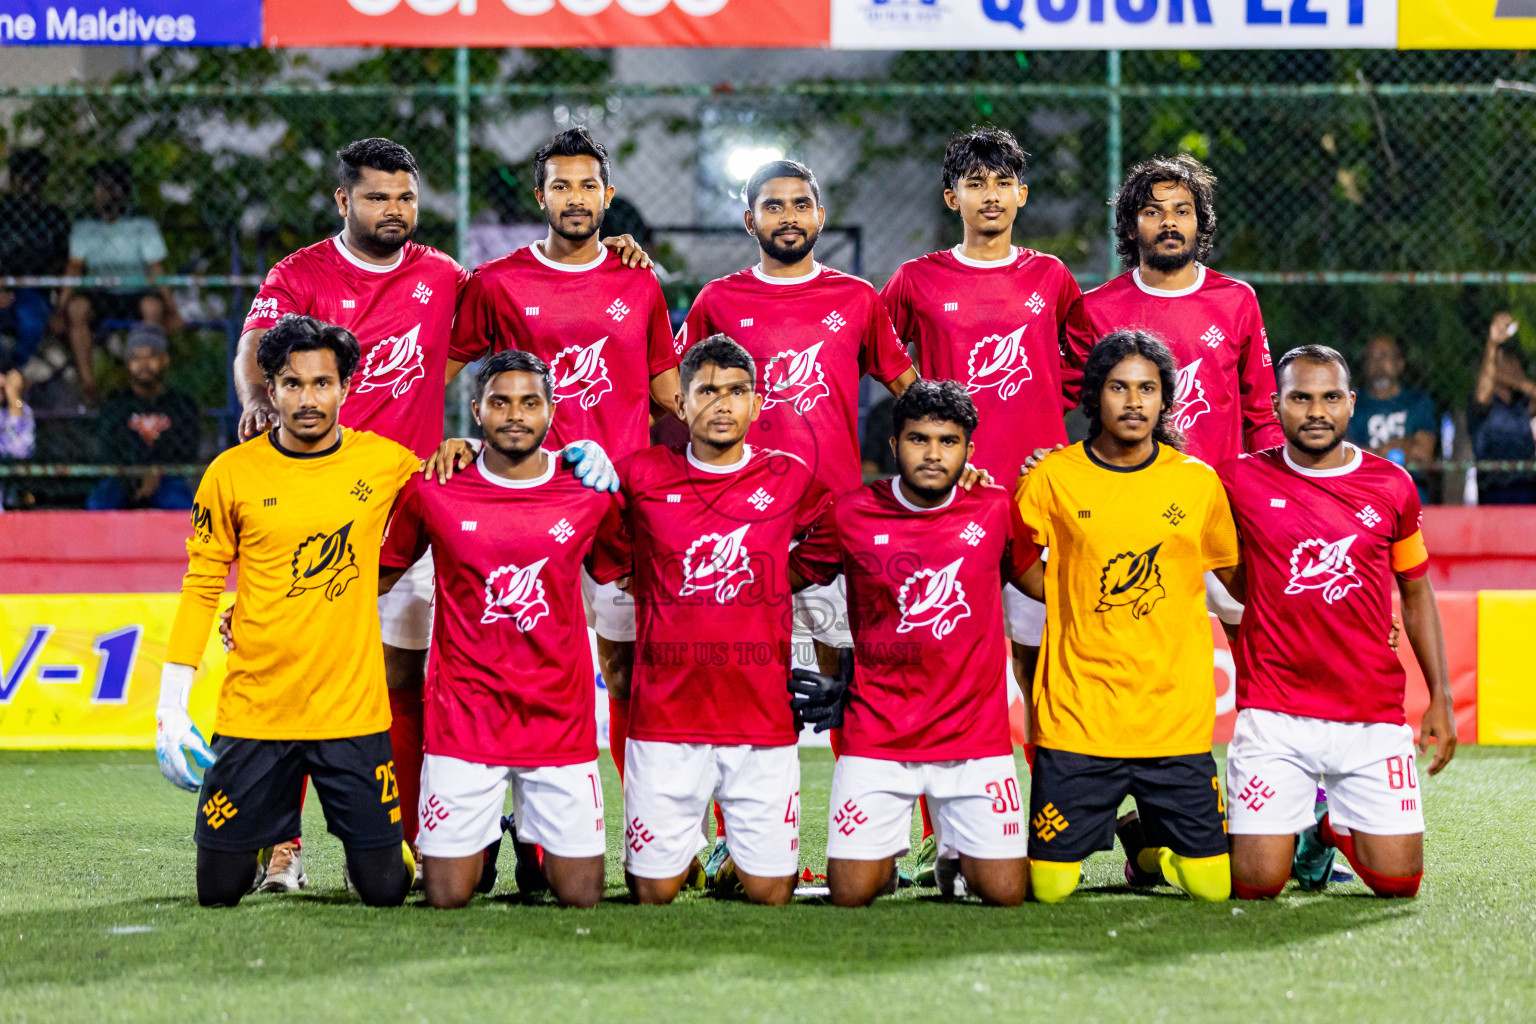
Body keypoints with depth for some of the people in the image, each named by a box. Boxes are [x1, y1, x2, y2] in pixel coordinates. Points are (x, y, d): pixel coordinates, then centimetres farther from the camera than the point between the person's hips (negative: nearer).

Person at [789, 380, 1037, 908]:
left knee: (1005, 893, -3)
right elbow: (789, 578, 11)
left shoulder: (995, 511, 1)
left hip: (975, 736, 1)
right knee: (851, 895, -5)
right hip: (876, 738, -1)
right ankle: (886, 856, 30)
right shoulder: (852, 515, -2)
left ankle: (956, 855, 31)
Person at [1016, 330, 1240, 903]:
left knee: (1213, 885, -4)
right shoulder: (1053, 478, 0)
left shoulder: (1197, 482, 4)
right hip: (1076, 719, -1)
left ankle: (1145, 845, 30)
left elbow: (1238, 576, 16)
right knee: (1049, 887, -4)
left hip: (1176, 719, 1)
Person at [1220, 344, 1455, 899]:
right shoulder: (1241, 482, 0)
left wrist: (1441, 697, 11)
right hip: (1275, 712, -2)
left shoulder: (1392, 488, 5)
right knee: (1257, 884, -8)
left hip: (1373, 717, 2)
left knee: (1398, 881, -3)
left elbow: (1416, 593, 15)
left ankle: (1331, 828, 30)